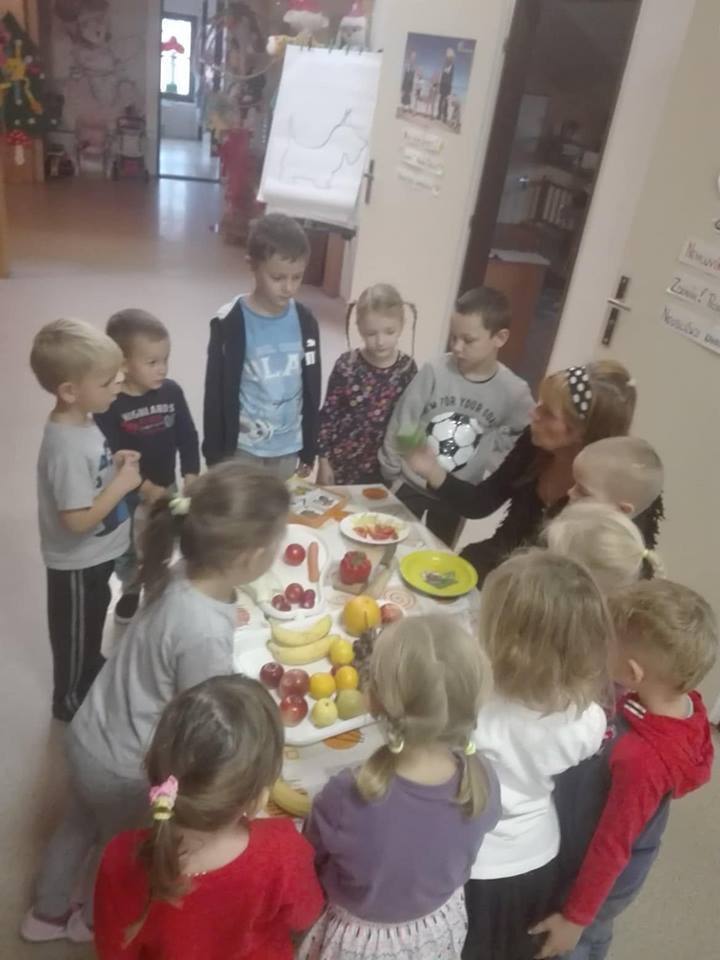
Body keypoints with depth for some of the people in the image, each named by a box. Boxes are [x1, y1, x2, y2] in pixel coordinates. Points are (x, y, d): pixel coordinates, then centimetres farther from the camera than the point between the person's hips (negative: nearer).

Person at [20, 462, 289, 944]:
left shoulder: (183, 575, -17)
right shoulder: (206, 637, -40)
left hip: (94, 738, 6)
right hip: (122, 767, -6)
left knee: (81, 827, 33)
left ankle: (48, 913, 61)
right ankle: (95, 921, 59)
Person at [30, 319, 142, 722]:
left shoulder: (82, 421, -4)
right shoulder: (67, 447, -33)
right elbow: (77, 520, -32)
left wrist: (115, 462, -5)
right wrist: (123, 483, -25)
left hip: (96, 555, 9)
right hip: (77, 563, -9)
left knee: (93, 621, 30)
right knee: (76, 632, 15)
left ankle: (93, 671, 54)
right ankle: (71, 700, 38)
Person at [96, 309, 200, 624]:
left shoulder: (171, 392, -10)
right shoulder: (109, 404, -22)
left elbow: (188, 437, -4)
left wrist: (191, 475, -14)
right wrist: (145, 487, -26)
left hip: (166, 487, 3)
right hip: (127, 495, -3)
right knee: (128, 550, 18)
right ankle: (131, 592, 44)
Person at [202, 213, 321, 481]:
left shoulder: (305, 322, -3)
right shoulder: (230, 324, -15)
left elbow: (311, 389, 5)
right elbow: (216, 393, -9)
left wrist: (309, 449, 9)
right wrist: (215, 454, -6)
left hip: (288, 447, 4)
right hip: (242, 446, -3)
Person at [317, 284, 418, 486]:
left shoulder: (407, 369, -8)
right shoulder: (347, 366, -14)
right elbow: (328, 415, -7)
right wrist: (324, 460, -5)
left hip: (383, 468, 2)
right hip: (342, 463, -1)